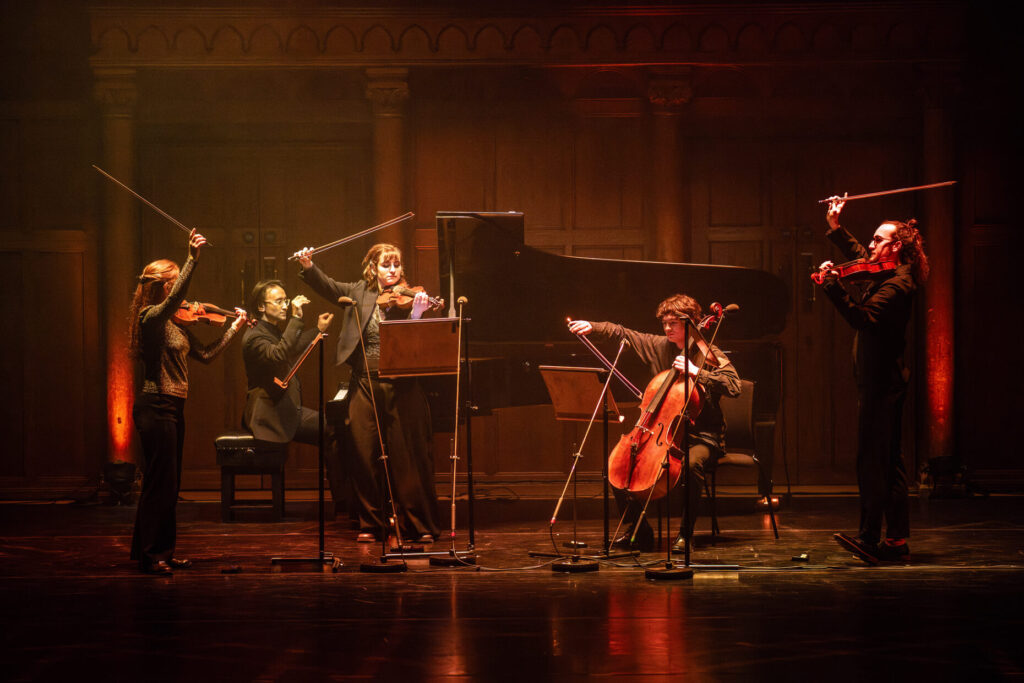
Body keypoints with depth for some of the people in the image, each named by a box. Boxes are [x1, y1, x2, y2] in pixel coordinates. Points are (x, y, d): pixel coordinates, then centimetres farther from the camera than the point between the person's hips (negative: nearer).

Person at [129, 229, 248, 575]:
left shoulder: (175, 324, 15)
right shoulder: (151, 317, -12)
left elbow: (205, 354, 19)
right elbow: (175, 297, -32)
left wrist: (234, 327, 20)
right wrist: (193, 258, -36)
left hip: (172, 408, 9)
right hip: (156, 407, -9)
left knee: (169, 484, 12)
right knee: (160, 482, -7)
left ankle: (162, 552, 18)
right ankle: (149, 554, -2)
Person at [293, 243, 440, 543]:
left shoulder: (407, 299, 0)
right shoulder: (358, 293, 10)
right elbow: (326, 286, 1)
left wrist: (416, 315, -28)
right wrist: (308, 266, -16)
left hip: (401, 386, -3)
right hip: (365, 385, 3)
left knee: (409, 456, -1)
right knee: (364, 454, 5)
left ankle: (421, 525, 7)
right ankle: (369, 523, 17)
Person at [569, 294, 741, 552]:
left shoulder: (709, 354, -5)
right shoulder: (658, 346, 10)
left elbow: (734, 386, -19)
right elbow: (621, 333, 14)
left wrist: (696, 372, -25)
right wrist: (592, 327, -3)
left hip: (700, 435, -6)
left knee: (692, 462, -38)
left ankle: (686, 532, -21)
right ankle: (638, 529, 2)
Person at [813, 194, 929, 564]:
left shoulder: (897, 284, -15)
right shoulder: (883, 273, 14)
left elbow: (863, 318, -29)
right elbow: (857, 252, 34)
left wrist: (832, 286, -33)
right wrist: (835, 226, 28)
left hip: (880, 381, -10)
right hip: (884, 380, 10)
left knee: (872, 461, -13)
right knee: (888, 462, 11)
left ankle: (869, 537, -17)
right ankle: (897, 540, 14)